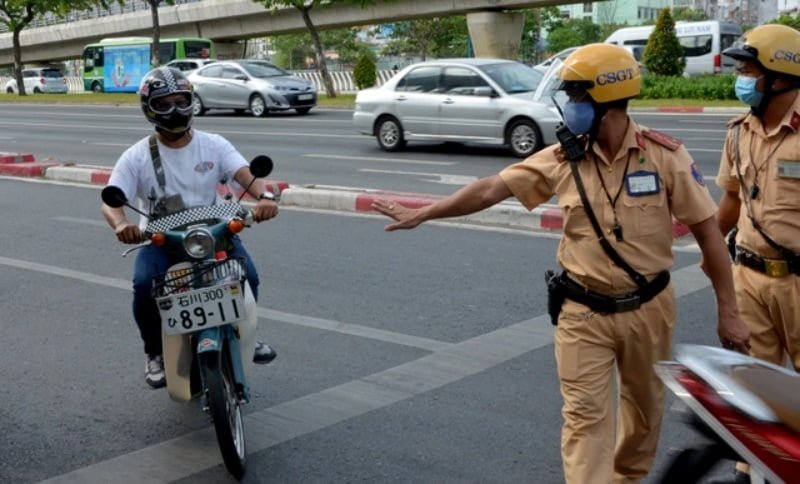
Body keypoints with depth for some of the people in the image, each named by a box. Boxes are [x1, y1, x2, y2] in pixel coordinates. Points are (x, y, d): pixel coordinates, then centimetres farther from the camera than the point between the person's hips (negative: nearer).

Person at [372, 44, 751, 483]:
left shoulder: (665, 156, -11)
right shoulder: (562, 159, -7)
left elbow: (707, 232, -7)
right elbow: (491, 188, -3)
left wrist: (728, 311, -7)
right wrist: (420, 215, -3)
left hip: (647, 309, 0)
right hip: (584, 314, 0)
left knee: (644, 409, 19)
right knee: (585, 417, -1)